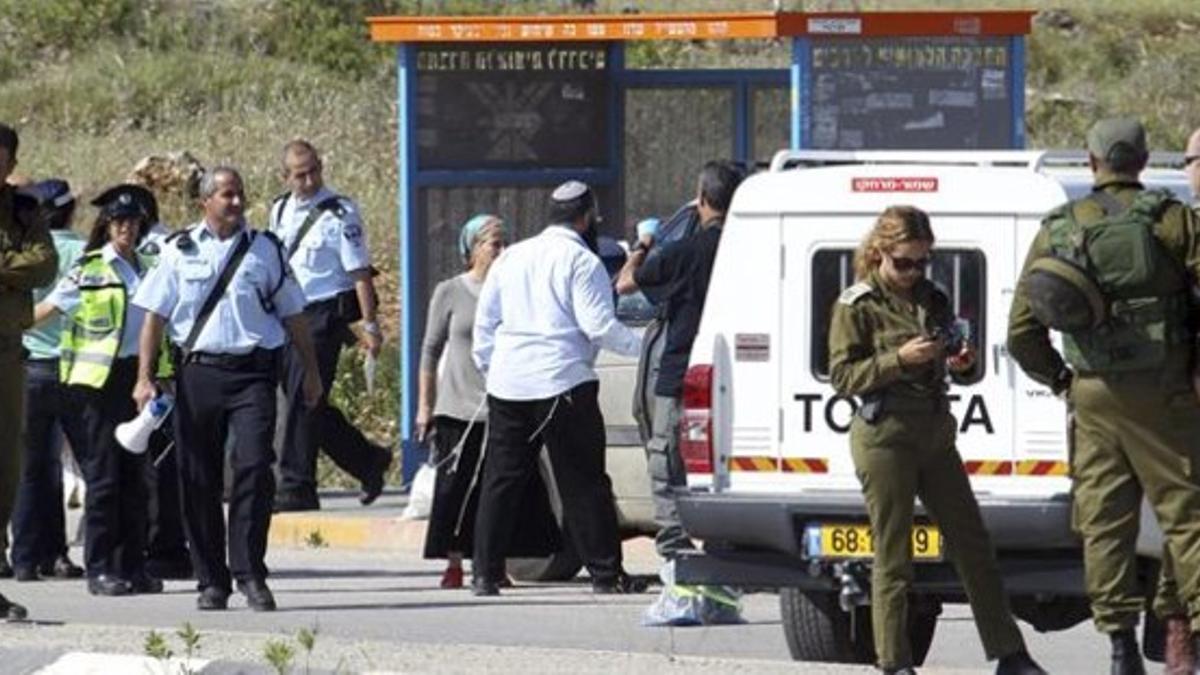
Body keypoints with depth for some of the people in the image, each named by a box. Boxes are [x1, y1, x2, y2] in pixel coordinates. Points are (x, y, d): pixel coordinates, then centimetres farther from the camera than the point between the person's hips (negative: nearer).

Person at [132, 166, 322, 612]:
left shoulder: (265, 250, 9)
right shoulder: (180, 252, 8)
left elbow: (292, 315, 16)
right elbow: (155, 316, 7)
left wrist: (311, 371, 17)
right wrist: (144, 377, -1)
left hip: (252, 372, -1)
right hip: (197, 371, 1)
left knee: (254, 466, -15)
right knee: (199, 479, 2)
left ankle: (249, 574, -10)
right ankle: (211, 580, 11)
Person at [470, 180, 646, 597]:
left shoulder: (511, 258, 16)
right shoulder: (581, 261, -5)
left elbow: (484, 323, 18)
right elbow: (599, 326, -12)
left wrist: (489, 369, 26)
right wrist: (642, 347, -4)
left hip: (507, 385, 6)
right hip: (562, 382, -6)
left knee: (502, 480, 9)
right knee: (583, 483, -2)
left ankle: (485, 574, 6)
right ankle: (606, 574, -1)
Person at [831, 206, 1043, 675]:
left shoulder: (933, 300, 14)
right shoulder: (856, 307, -3)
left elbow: (956, 368, 24)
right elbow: (842, 376, -9)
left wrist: (963, 364, 0)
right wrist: (898, 360, -19)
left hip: (935, 436, 6)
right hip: (884, 438, -6)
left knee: (973, 546, 6)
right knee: (892, 556, -4)